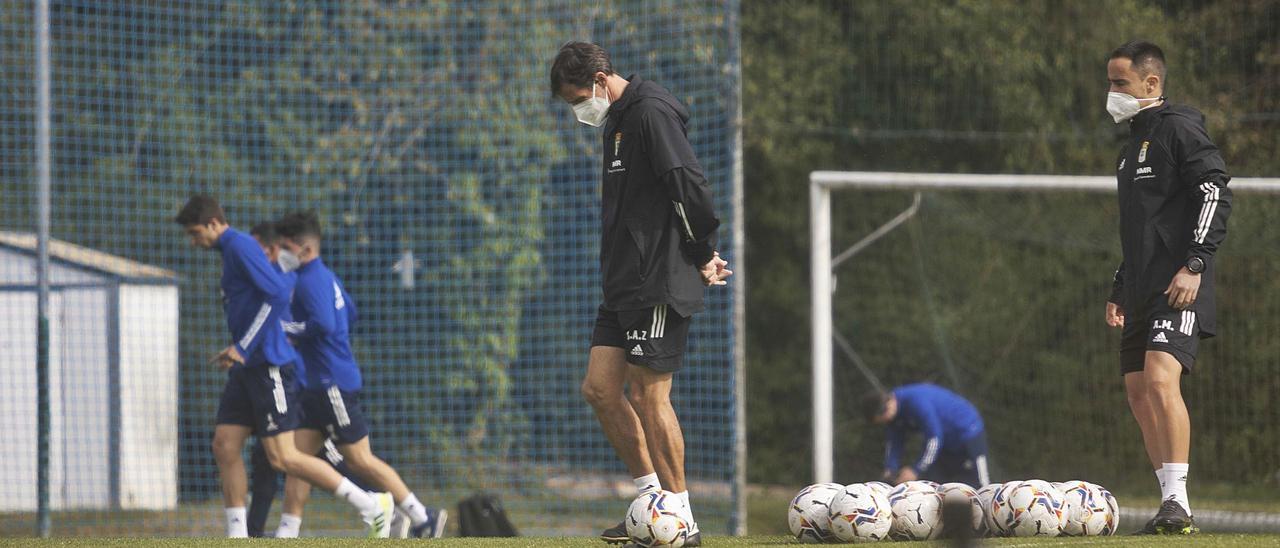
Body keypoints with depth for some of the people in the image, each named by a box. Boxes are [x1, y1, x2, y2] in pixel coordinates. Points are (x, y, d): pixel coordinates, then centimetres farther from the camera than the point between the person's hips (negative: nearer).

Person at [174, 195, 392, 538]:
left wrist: (243, 348, -20)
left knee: (282, 457, -10)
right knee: (225, 446, 4)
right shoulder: (231, 252, 19)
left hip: (269, 366, -10)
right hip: (247, 369, 10)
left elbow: (278, 295, -22)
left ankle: (372, 507, -3)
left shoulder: (241, 247, -12)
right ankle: (237, 536, 5)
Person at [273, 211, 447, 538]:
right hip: (321, 386, 10)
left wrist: (286, 329, -17)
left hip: (334, 385, -10)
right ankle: (288, 533, 4)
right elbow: (350, 314, 29)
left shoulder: (311, 282, -16)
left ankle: (423, 518, 2)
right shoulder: (326, 277, 15)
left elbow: (323, 325, -30)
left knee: (359, 460, -4)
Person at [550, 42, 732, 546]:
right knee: (599, 389, 7)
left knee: (649, 396, -7)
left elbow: (689, 187, -20)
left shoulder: (652, 113, -13)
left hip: (660, 284, -10)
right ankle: (653, 497, 15)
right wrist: (702, 256, 12)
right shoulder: (617, 121, 18)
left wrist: (703, 254, -10)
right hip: (624, 283, 10)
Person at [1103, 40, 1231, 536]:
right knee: (1138, 391, 6)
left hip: (1179, 288, -10)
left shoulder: (1179, 128, -5)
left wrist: (1194, 264, -21)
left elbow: (1216, 193, -14)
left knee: (1161, 379, -23)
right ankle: (1173, 510, 10)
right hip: (1143, 289, 10)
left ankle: (1178, 501, -26)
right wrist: (1119, 290, 26)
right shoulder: (1132, 146, 23)